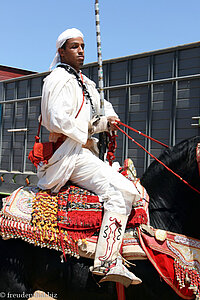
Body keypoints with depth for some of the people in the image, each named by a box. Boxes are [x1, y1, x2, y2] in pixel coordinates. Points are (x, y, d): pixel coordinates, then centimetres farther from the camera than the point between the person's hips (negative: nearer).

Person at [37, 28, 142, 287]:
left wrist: (106, 121, 8)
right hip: (68, 152, -10)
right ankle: (107, 263, -25)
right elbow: (58, 119, -21)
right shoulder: (59, 79, -6)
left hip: (80, 149, 10)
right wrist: (83, 138, -11)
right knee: (118, 191, -23)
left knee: (130, 191, 8)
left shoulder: (82, 82, 25)